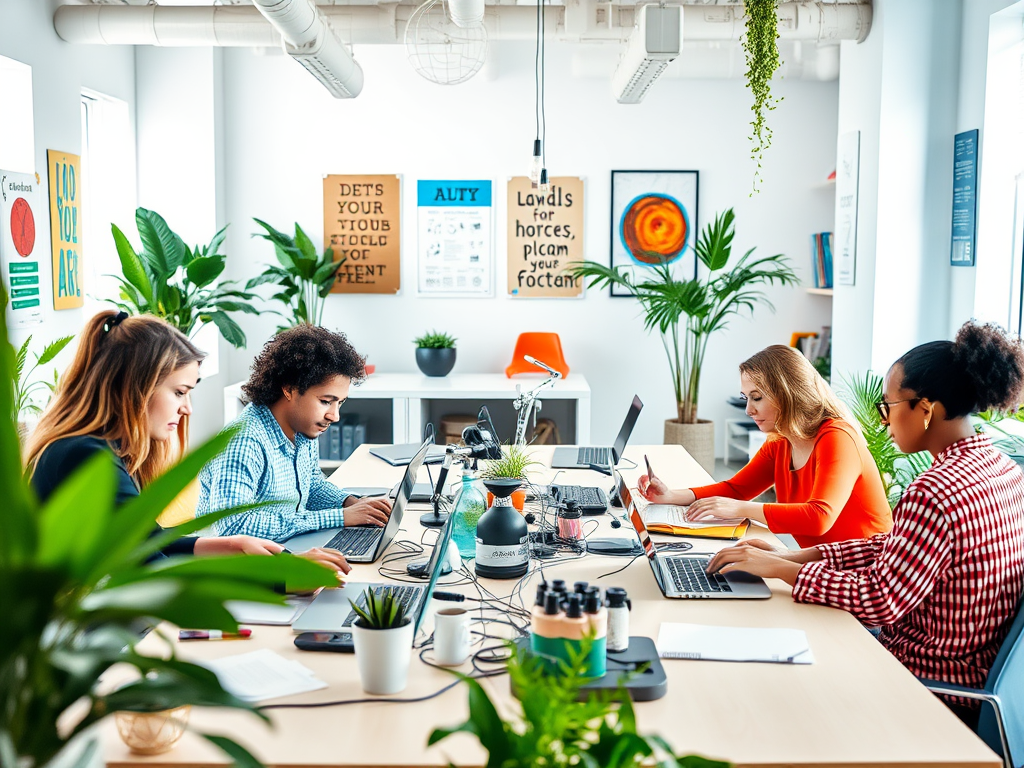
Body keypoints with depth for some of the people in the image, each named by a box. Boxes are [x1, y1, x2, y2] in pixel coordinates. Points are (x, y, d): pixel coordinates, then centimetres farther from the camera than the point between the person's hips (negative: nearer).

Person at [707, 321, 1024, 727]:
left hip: (936, 686, -9)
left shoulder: (936, 492, -28)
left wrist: (781, 569, -16)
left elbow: (882, 600, -26)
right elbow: (899, 546, 7)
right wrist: (796, 555, 3)